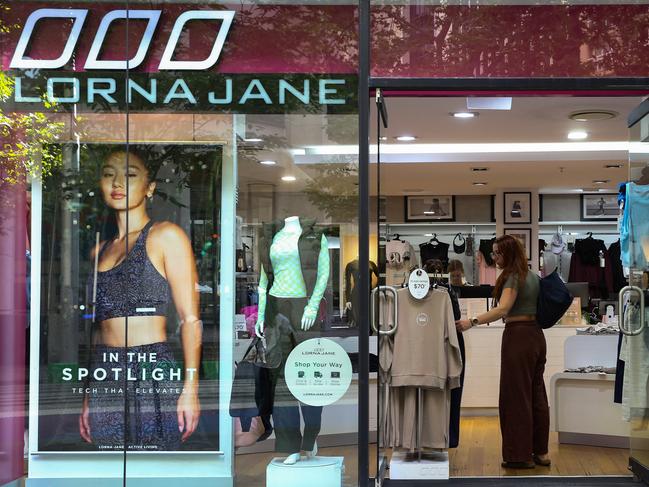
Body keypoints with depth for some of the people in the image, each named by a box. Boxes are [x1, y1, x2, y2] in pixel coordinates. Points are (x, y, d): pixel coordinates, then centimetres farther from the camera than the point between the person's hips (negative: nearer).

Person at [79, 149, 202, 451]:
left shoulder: (166, 236, -1)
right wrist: (89, 396, 15)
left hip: (152, 379, -6)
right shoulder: (100, 251, 17)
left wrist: (190, 388, -14)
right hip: (105, 380, 6)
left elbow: (190, 318, -6)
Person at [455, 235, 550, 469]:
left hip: (517, 336, -9)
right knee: (536, 394, 12)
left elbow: (502, 309, -28)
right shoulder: (532, 276, 13)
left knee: (516, 396, -3)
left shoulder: (513, 277, -13)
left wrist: (472, 321, -35)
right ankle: (541, 452, 17)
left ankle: (521, 455, 1)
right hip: (536, 335, 9)